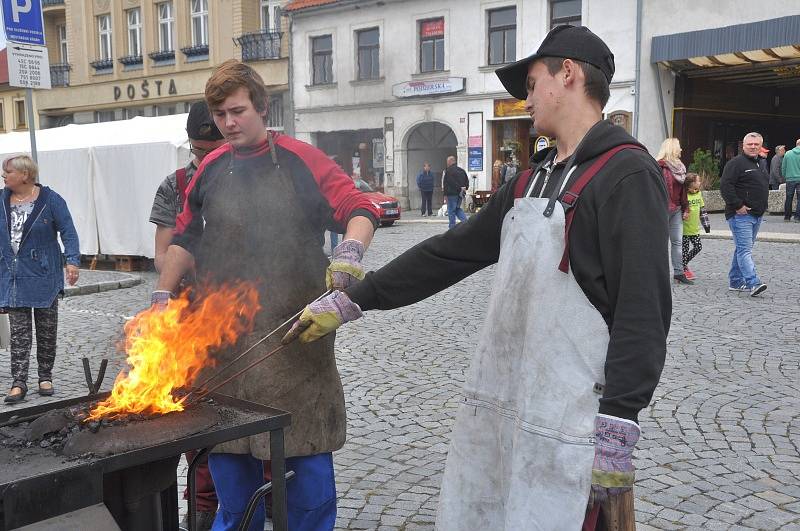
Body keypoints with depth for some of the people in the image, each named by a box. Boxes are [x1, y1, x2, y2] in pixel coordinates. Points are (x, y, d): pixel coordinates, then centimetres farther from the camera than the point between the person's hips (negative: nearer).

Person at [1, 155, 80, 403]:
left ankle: (45, 378, 20)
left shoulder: (50, 200, -7)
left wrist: (72, 261, -18)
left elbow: (68, 232, -8)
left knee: (46, 330, 8)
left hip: (44, 276, -3)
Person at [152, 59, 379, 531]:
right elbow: (186, 239, 18)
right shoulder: (211, 169, 10)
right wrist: (163, 296, 11)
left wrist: (350, 251, -26)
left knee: (307, 448, 3)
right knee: (227, 447, 12)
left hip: (294, 329, -3)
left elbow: (360, 209, -7)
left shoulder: (300, 160, -2)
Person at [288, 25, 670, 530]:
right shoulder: (533, 179, 16)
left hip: (569, 425, -8)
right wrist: (350, 301, 16)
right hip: (497, 409, 8)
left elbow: (643, 312, -16)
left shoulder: (628, 174, -10)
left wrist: (616, 432, -19)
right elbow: (452, 251, 17)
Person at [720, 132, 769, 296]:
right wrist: (738, 205, -21)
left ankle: (735, 281, 19)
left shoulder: (759, 165, 19)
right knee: (745, 250, -14)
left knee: (742, 249, 13)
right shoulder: (736, 163, -10)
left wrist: (762, 207, 18)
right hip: (740, 215, -9)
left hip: (756, 215, 9)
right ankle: (753, 283, -23)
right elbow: (725, 186, -18)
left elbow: (764, 187, 30)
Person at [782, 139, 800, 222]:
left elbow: (783, 167, 6)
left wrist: (785, 177, 17)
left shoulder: (787, 154, 1)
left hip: (790, 180, 2)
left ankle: (787, 216, 15)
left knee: (788, 199, 11)